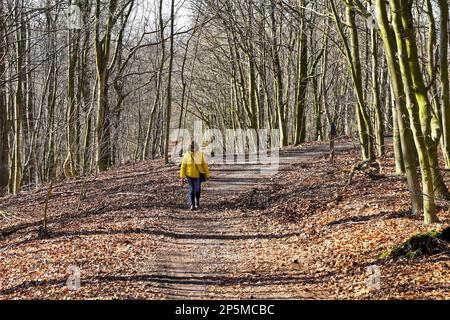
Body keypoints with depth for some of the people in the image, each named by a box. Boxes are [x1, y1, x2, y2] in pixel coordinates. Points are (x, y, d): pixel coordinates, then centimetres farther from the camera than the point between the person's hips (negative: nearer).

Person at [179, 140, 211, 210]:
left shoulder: (200, 154, -3)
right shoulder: (187, 155, -4)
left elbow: (204, 164, 2)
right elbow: (183, 166, -2)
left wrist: (207, 174, 4)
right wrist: (182, 177, -6)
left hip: (198, 175, 0)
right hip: (190, 175, 0)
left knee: (197, 189, -11)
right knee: (191, 190, 0)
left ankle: (197, 200, 19)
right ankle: (192, 205, 8)